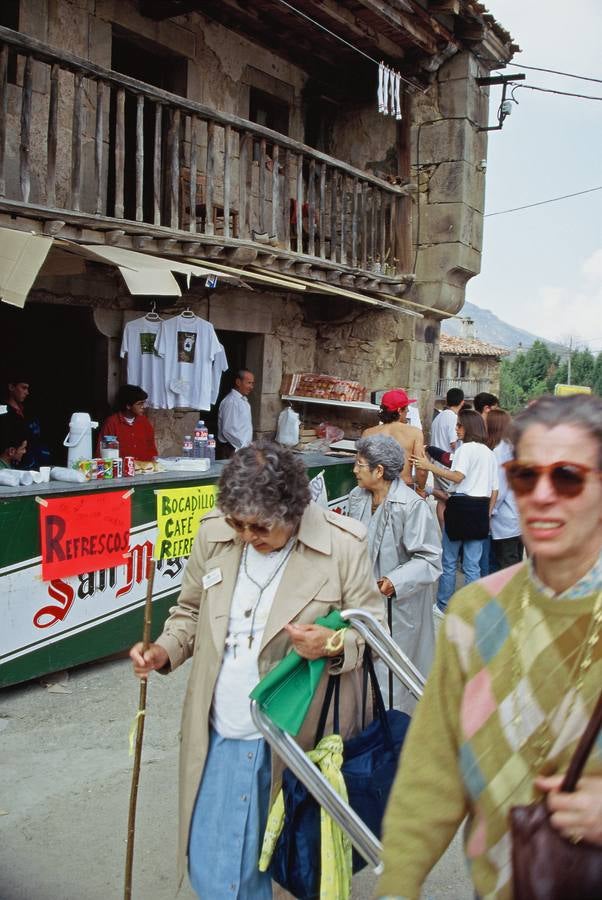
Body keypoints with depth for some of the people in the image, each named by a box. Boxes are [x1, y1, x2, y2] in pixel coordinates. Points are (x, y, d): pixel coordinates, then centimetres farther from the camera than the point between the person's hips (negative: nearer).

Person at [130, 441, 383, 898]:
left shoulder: (343, 544, -14)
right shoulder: (213, 533, -4)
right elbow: (191, 611, 11)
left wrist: (334, 646, -25)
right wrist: (166, 650, -8)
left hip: (300, 737, -3)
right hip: (220, 736, 3)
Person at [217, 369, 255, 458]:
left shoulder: (243, 400, 14)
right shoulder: (231, 401, -15)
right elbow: (228, 430, -20)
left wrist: (247, 446, 12)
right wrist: (243, 447, -16)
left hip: (242, 448, 9)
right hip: (233, 451, -9)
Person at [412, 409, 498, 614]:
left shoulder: (466, 448, -9)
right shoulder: (490, 453, 16)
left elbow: (458, 476, -24)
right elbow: (495, 490, 17)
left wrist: (430, 467, -27)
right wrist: (487, 514, 22)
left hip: (462, 506, -7)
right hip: (481, 509, 7)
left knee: (449, 560, 7)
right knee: (472, 564, 10)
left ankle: (443, 605, 16)